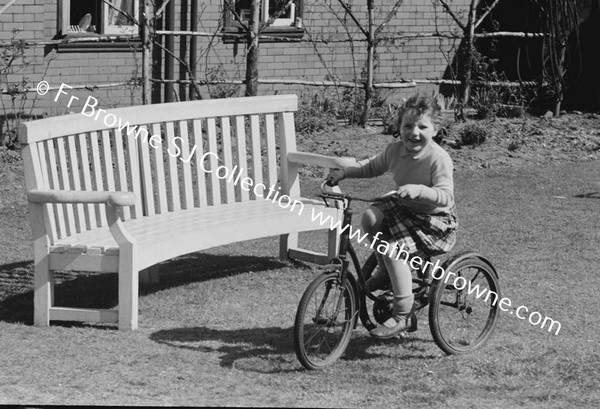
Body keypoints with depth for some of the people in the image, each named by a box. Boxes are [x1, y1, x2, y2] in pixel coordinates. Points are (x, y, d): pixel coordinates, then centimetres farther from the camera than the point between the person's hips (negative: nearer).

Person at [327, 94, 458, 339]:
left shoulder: (439, 158, -23)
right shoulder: (396, 150, -2)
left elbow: (446, 197, -30)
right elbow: (372, 167, 16)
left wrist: (417, 189, -44)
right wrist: (344, 172, 3)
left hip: (436, 220, -7)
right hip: (404, 209, 7)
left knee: (394, 249, -25)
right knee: (371, 217, -18)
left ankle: (402, 315, -15)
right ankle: (385, 270, 6)